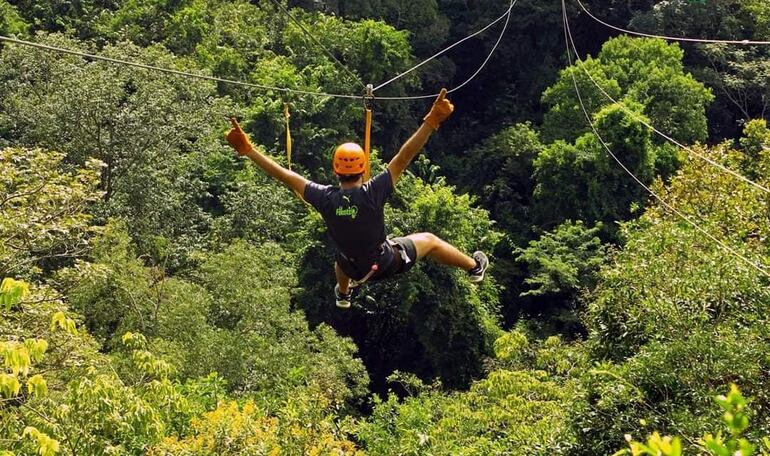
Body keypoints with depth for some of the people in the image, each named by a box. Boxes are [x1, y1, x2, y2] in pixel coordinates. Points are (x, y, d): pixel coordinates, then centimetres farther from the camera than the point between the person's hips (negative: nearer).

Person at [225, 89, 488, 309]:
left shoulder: (325, 198, -27)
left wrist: (247, 150, -20)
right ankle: (474, 267, 43)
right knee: (429, 240, 21)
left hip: (354, 268, 3)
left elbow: (286, 176, -24)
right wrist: (431, 122, -42)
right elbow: (404, 158, -39)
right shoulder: (372, 194, -34)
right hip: (387, 264, -3)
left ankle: (343, 295, 70)